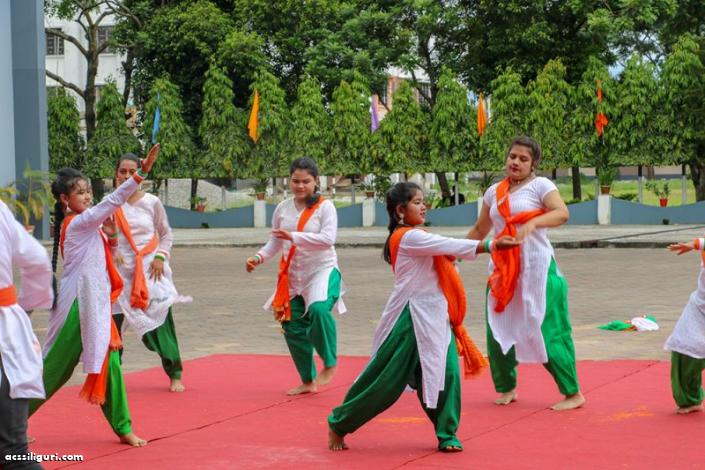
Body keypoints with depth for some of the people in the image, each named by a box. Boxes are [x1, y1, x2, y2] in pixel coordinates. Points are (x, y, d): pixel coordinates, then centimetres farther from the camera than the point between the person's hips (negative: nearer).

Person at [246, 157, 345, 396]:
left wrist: (294, 236, -29)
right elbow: (275, 242, 13)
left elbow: (327, 239, -22)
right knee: (293, 327, 8)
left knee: (318, 309, -34)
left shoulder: (324, 206, -8)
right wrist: (259, 257, -6)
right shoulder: (283, 208, 6)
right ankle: (308, 381, 26)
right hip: (292, 276, 6)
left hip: (322, 270, -6)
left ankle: (329, 364, -14)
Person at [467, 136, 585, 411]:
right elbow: (480, 230, 23)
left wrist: (532, 223, -35)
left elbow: (562, 213, -20)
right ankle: (506, 388, 26)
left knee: (547, 331, -7)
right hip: (502, 269, 6)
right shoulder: (494, 192, 13)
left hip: (536, 267, -6)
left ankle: (572, 394, 2)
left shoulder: (540, 185, -4)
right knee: (497, 330, 7)